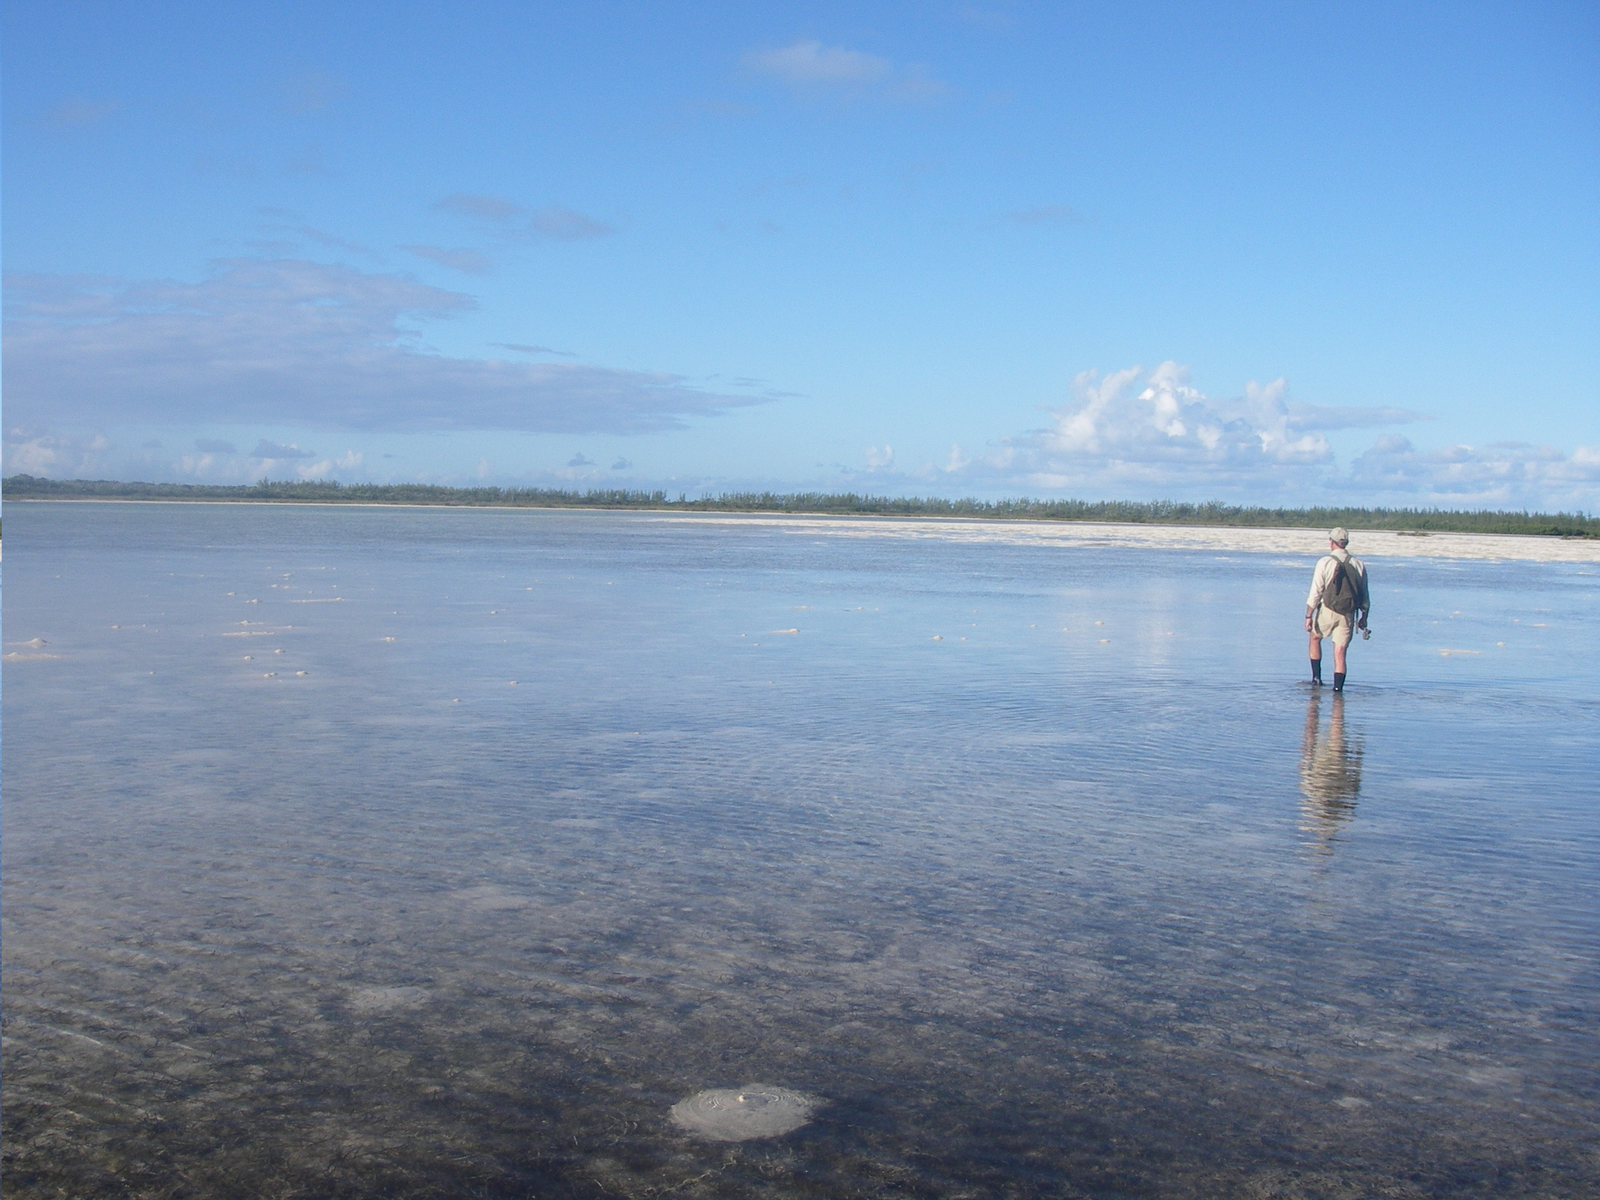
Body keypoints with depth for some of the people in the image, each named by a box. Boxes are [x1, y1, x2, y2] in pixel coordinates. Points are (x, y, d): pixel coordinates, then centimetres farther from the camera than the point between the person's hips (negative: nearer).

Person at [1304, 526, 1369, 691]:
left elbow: (1315, 592, -9)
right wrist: (1364, 617, 19)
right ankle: (1338, 688, 0)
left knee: (1315, 638, 24)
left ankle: (1316, 677, 22)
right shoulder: (1359, 564, 5)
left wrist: (1308, 616, -5)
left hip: (1327, 611, -2)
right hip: (1348, 615, 2)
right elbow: (1365, 595, 9)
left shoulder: (1325, 562, -7)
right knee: (1340, 652, 5)